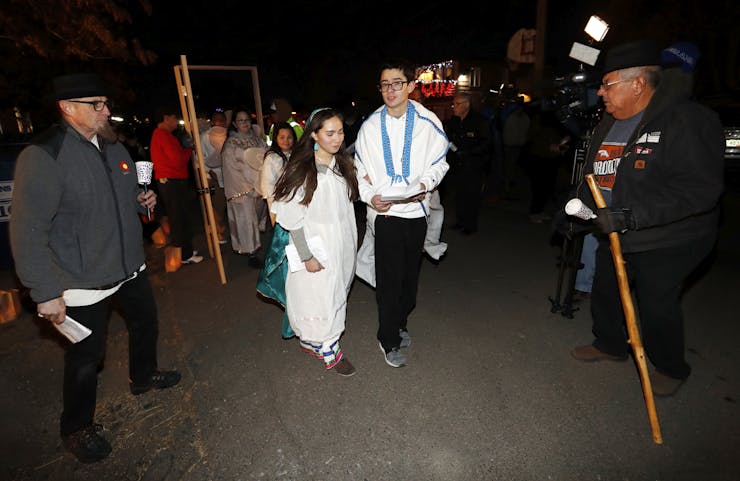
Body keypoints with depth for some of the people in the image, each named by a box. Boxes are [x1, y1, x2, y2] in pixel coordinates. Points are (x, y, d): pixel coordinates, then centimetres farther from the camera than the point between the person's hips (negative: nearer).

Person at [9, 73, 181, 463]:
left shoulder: (115, 147, 4)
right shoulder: (43, 155, -20)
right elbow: (28, 233, -21)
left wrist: (141, 201, -3)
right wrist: (45, 293, -21)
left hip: (130, 267, 8)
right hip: (82, 281, -7)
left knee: (145, 323, 25)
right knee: (86, 357, 8)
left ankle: (143, 377, 53)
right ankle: (77, 430, 34)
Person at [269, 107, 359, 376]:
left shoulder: (344, 164, 4)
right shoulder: (301, 170, -16)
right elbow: (291, 217, -16)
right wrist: (307, 255, -16)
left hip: (343, 244, 7)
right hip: (317, 247, -7)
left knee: (337, 293, 17)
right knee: (319, 299, 4)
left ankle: (312, 340, 38)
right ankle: (330, 352, 25)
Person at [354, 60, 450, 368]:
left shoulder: (427, 122, -2)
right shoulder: (371, 126, 1)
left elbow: (439, 163, 4)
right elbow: (360, 169, 7)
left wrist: (425, 184, -16)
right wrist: (369, 195, -10)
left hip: (416, 209, 2)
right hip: (385, 212, -1)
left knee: (410, 273, 16)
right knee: (389, 278, 2)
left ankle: (400, 323, 40)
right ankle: (389, 340, 20)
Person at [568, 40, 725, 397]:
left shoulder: (687, 120, -20)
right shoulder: (608, 123, 6)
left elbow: (701, 188, -28)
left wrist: (631, 216, -35)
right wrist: (581, 203, 2)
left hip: (667, 243, -8)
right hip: (615, 236, 8)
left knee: (657, 306, 3)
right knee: (604, 291, 19)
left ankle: (671, 368, 32)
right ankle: (609, 344, 44)